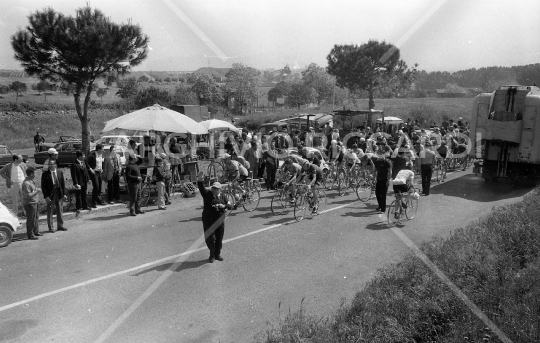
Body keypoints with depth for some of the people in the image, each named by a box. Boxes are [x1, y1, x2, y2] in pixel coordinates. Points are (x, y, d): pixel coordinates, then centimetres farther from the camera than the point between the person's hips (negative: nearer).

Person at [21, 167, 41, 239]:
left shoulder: (31, 181, 10)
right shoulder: (26, 183, -21)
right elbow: (28, 195, -24)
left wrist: (37, 190, 10)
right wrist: (37, 191, -20)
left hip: (35, 202, 10)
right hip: (30, 204, -10)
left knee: (36, 218, 18)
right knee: (31, 220, -1)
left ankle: (36, 232, 30)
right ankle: (30, 234, 8)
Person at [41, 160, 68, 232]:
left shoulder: (60, 172, 4)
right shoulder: (45, 174, -6)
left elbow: (63, 183, 8)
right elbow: (43, 186, -6)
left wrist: (64, 193, 3)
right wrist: (46, 196, -13)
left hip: (59, 193, 3)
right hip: (50, 194, -3)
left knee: (60, 210, 11)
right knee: (50, 211, 4)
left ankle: (60, 225, 23)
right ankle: (50, 227, 13)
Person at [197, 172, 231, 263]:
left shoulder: (223, 196, 5)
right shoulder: (207, 194, -3)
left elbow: (229, 205, 4)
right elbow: (201, 187, -18)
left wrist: (224, 206, -17)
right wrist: (200, 180, -37)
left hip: (220, 220, 2)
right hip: (208, 220, -2)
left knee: (219, 238, 9)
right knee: (210, 238, -1)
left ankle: (217, 254, 26)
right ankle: (212, 255, 15)